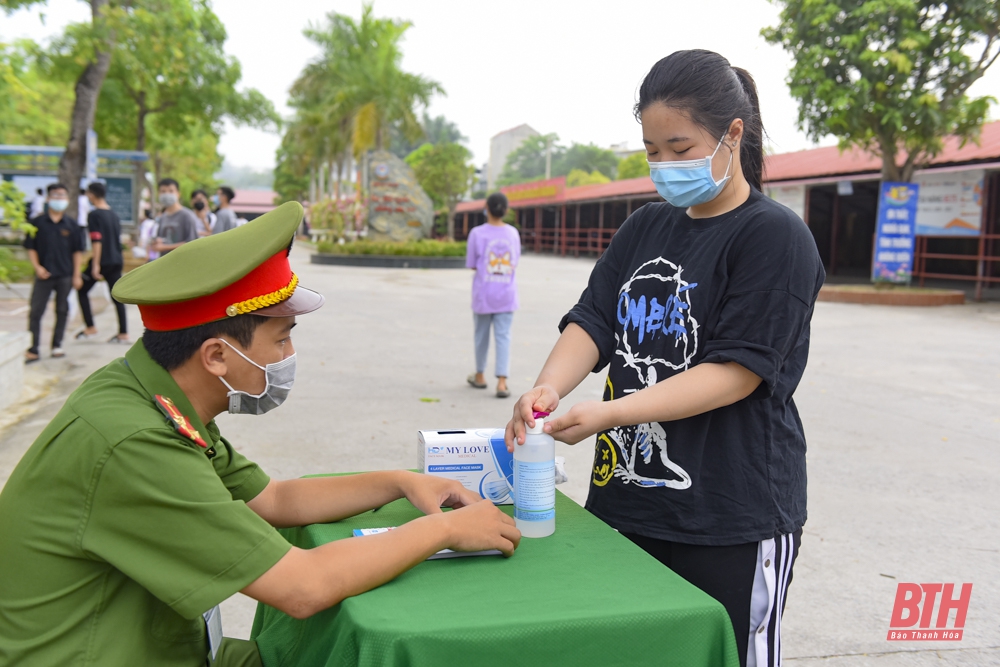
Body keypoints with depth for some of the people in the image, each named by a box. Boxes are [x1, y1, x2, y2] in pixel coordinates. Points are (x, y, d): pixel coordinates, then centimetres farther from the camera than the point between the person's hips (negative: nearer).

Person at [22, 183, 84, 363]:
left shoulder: (71, 225, 3)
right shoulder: (37, 223, 0)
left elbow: (77, 251, 5)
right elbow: (31, 248, 3)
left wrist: (76, 275, 1)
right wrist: (37, 267, -10)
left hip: (65, 275, 1)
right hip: (44, 274, -1)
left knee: (62, 311, 9)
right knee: (35, 311, -3)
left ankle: (57, 345, 21)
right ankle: (33, 349, 0)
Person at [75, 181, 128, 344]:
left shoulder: (94, 215, -10)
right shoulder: (114, 214, 13)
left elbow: (97, 241, -18)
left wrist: (95, 265, -20)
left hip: (102, 261, -7)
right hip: (116, 260, 7)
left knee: (82, 290, 10)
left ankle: (90, 327, 6)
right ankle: (123, 333, 4)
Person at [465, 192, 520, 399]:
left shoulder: (477, 233, -8)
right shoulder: (513, 233, 1)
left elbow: (472, 264, -4)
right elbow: (514, 263, 7)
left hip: (483, 292, -1)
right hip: (507, 293, 1)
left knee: (482, 333, 14)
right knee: (503, 336, 1)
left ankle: (480, 375, 30)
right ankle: (502, 383, -9)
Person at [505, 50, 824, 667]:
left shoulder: (775, 236, -10)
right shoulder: (645, 229, 11)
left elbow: (735, 373, -17)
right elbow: (593, 323, 3)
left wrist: (611, 413, -25)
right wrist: (549, 388, -18)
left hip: (732, 522, -6)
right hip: (627, 499, 6)